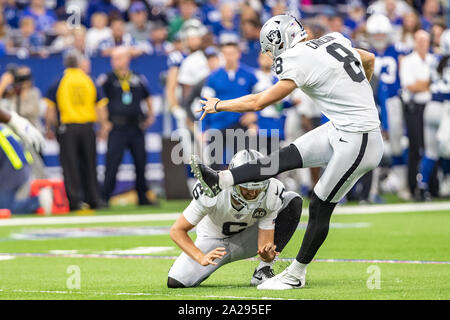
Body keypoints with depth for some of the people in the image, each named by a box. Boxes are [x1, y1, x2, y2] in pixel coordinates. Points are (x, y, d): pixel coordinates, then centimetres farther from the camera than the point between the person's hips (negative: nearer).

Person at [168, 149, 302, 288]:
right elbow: (177, 230, -28)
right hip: (215, 242, -1)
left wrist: (267, 255, -50)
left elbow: (265, 245, -25)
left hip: (247, 239, 1)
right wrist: (201, 258, -42)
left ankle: (263, 270, -17)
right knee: (175, 282, -23)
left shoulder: (271, 194, -28)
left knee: (293, 200, -21)